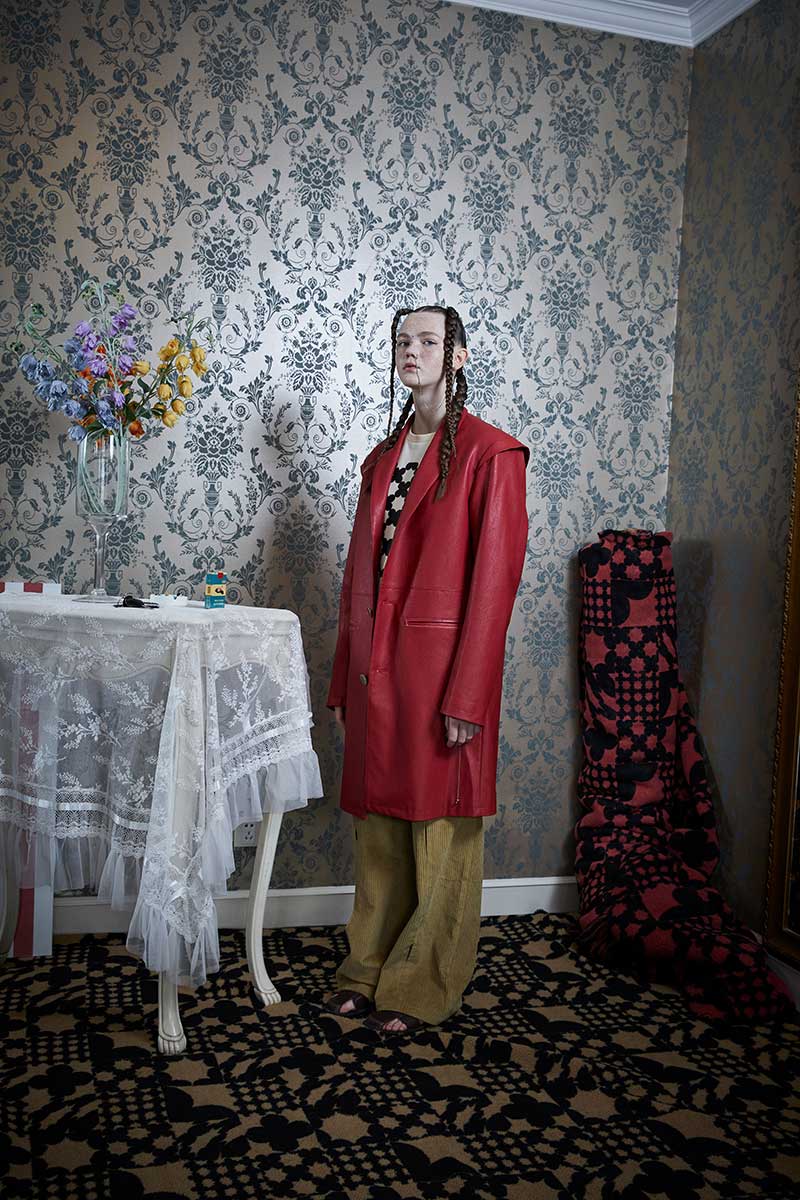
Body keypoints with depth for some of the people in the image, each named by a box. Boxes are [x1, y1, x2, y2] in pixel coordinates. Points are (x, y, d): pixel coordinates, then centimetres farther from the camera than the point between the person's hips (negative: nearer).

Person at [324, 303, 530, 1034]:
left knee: (439, 832, 5)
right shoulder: (383, 456, 15)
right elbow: (359, 572, 15)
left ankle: (425, 987, 21)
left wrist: (466, 696, -16)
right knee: (379, 828, 14)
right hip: (376, 670, 6)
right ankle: (370, 969, 29)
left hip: (440, 667, -6)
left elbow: (494, 580, -12)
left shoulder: (490, 455, -6)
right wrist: (344, 680, 13)